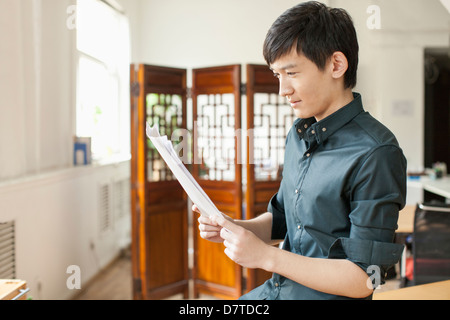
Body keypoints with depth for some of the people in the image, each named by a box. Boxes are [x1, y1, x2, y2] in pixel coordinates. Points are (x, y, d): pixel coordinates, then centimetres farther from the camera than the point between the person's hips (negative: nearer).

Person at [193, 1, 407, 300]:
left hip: (326, 294, -7)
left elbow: (363, 278, -19)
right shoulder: (299, 134, 6)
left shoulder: (375, 154, -20)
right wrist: (232, 227, -3)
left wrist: (265, 256, -19)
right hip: (276, 287, 7)